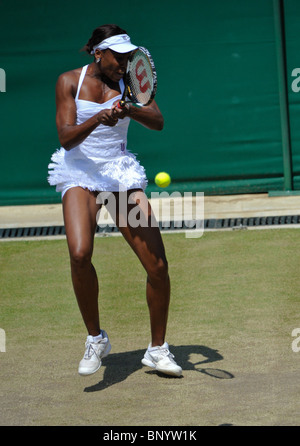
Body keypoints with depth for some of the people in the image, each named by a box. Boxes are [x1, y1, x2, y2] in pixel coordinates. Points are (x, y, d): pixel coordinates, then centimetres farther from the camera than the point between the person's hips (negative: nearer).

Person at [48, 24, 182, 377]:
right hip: (80, 176, -2)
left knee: (158, 266, -7)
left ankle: (157, 349, 13)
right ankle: (95, 338, -8)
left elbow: (158, 122, -10)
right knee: (80, 254, -28)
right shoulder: (70, 81, -1)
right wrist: (97, 119, -28)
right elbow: (66, 138, -9)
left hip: (121, 176, 2)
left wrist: (130, 110, -31)